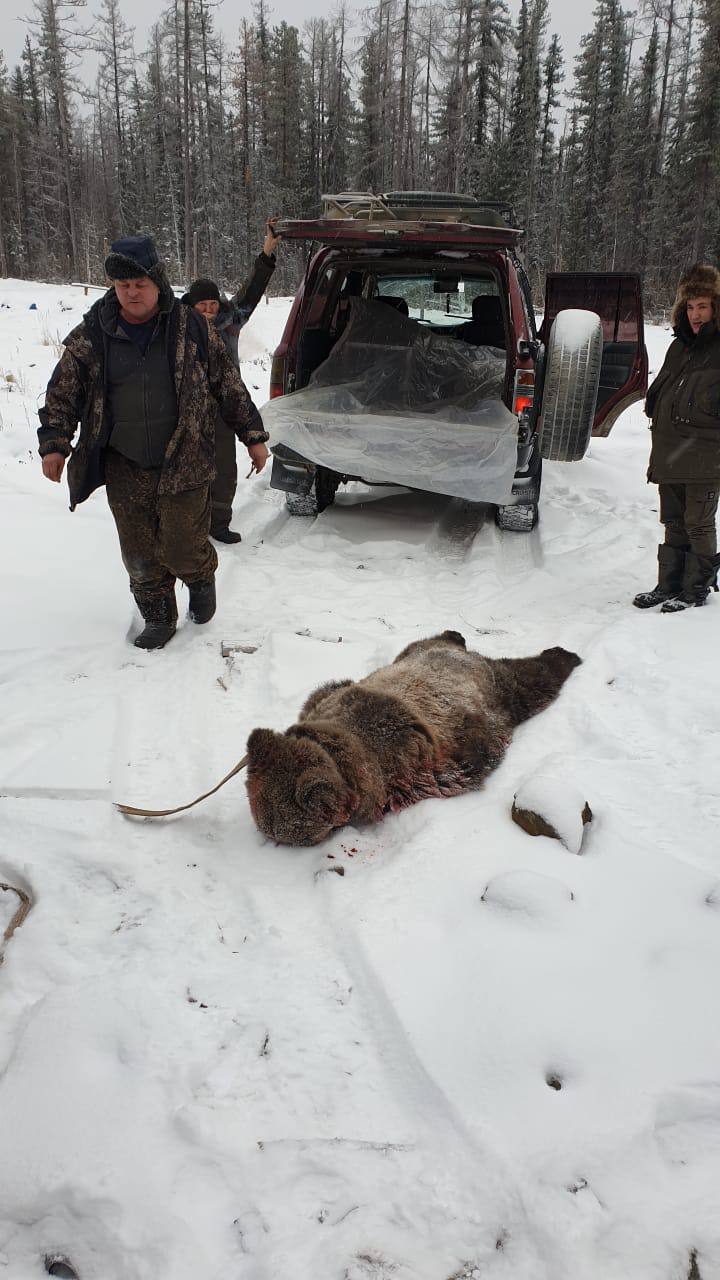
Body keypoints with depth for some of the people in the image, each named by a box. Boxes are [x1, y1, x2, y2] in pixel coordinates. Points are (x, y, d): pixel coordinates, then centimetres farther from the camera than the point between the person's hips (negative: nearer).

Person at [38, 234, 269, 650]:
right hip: (124, 468, 2)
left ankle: (202, 579, 31)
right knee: (140, 553, 7)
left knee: (182, 547, -3)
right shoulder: (92, 334, 0)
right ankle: (159, 618, 26)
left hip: (183, 461, -2)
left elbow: (229, 384, 4)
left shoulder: (191, 328, -2)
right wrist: (55, 443, -4)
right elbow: (62, 392, 6)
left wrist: (253, 436, 5)